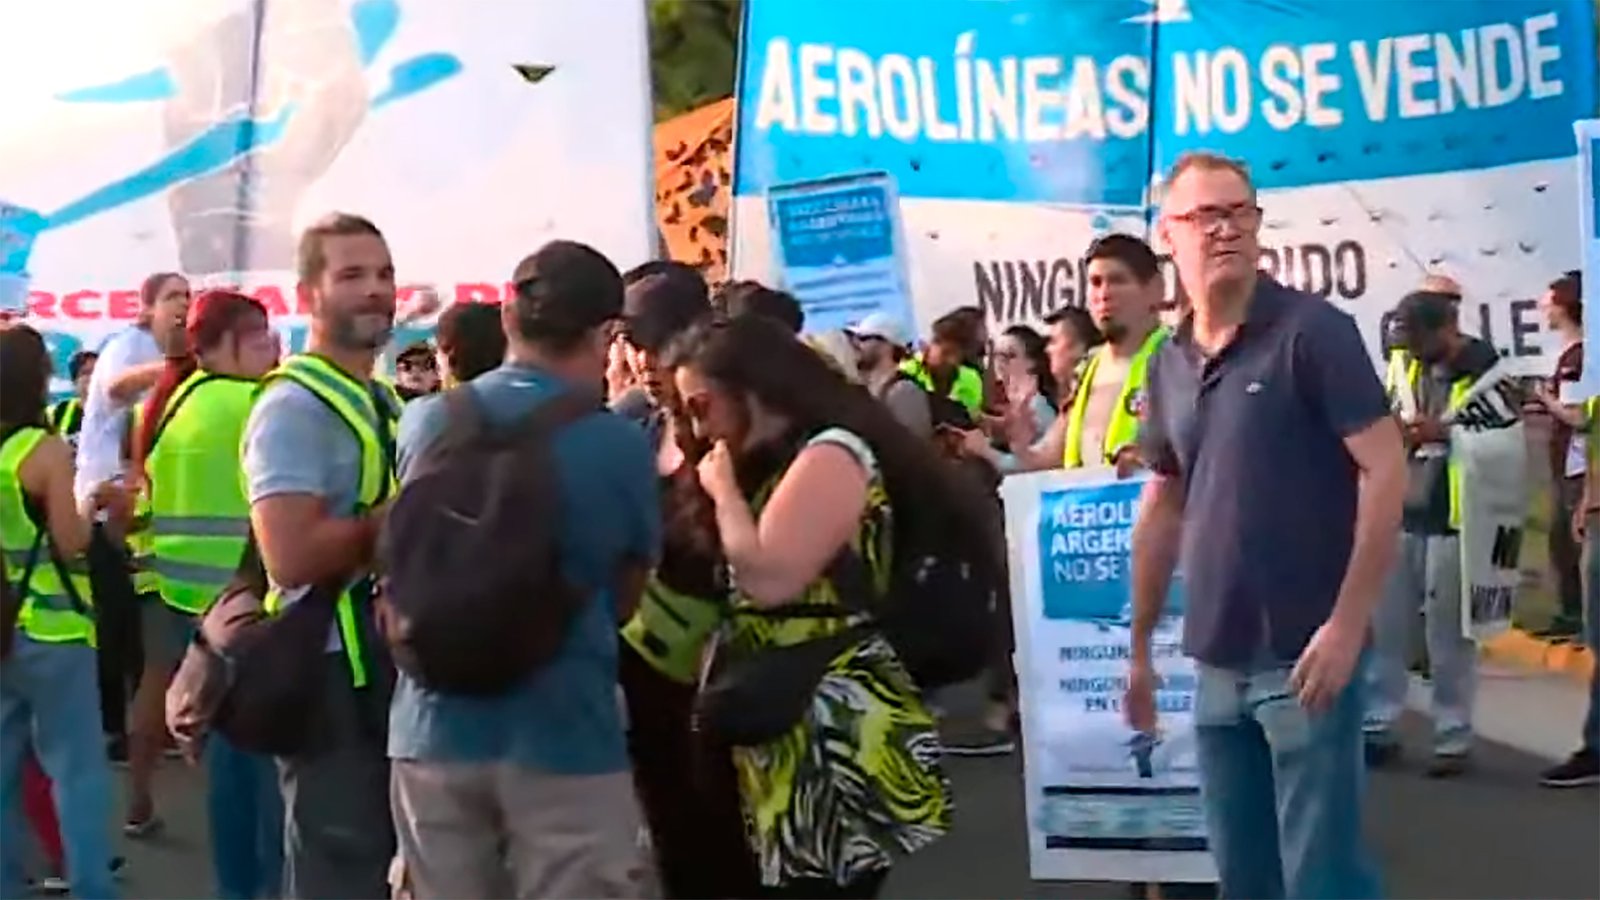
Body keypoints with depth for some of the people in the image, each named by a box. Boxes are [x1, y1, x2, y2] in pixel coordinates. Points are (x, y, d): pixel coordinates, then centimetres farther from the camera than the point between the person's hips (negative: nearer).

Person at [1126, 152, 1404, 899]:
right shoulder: (1168, 363, 9)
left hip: (1305, 654, -6)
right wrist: (1140, 645, 18)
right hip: (1218, 661, 6)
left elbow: (1385, 470, -13)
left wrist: (1347, 623, -18)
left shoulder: (1312, 330, -8)